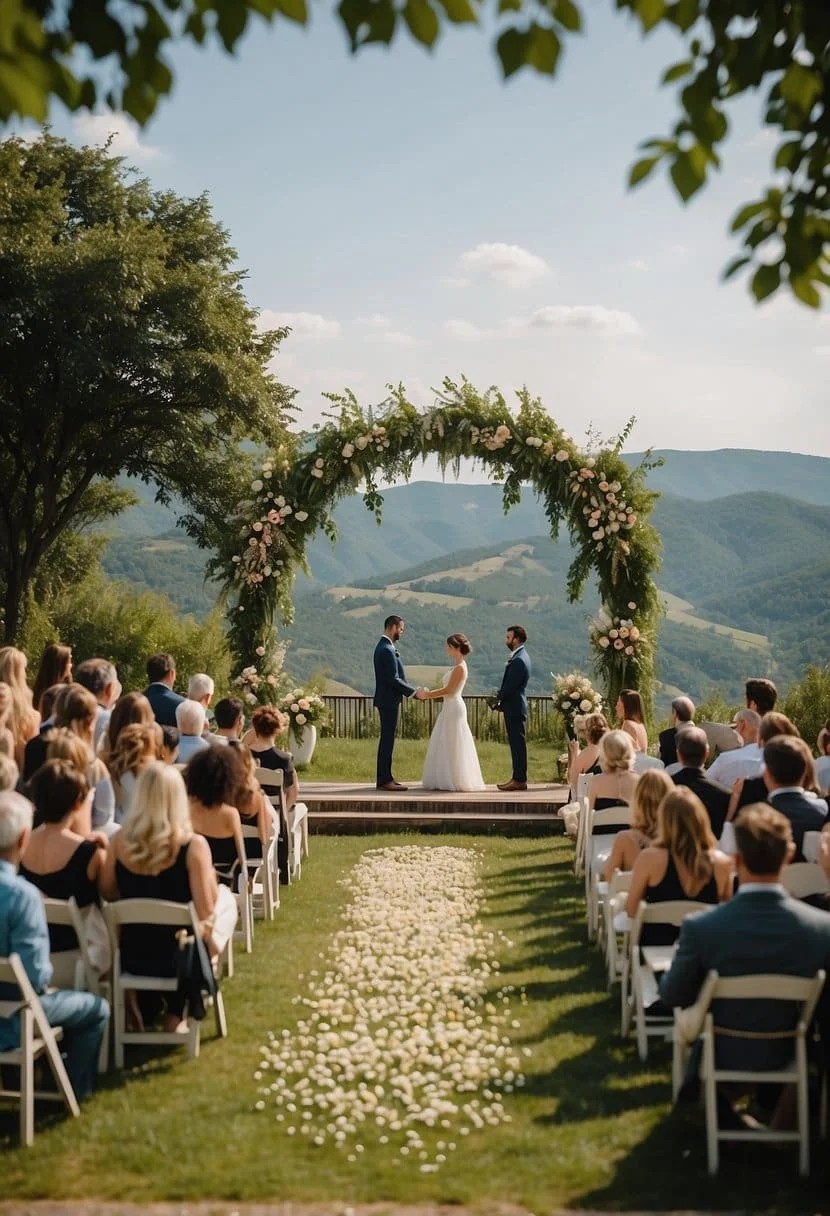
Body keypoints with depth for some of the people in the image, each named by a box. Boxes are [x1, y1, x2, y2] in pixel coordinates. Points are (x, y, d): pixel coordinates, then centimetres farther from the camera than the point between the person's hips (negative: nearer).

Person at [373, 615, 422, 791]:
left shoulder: (384, 647, 14)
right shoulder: (387, 650, -18)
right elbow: (394, 679, -21)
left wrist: (413, 691, 12)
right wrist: (414, 692, -13)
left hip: (388, 700, 10)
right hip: (388, 701, -10)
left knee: (387, 739, 14)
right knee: (387, 739, -6)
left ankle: (384, 777, 19)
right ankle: (384, 780, -4)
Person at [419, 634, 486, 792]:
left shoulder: (460, 668, -15)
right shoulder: (457, 666, 14)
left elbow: (448, 690, -17)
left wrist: (429, 694, -11)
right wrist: (429, 693, 7)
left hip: (454, 708, -10)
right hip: (449, 708, 10)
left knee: (453, 746, -4)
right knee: (445, 746, 12)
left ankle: (456, 781, 2)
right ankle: (448, 780, 16)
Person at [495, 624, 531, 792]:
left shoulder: (519, 660, -20)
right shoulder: (520, 656, 13)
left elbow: (510, 686, -20)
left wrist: (498, 698, -4)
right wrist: (500, 696, 4)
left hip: (514, 708, -10)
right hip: (514, 706, 10)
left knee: (518, 744, -5)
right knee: (516, 744, 13)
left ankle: (519, 780, -1)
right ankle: (518, 778, 19)